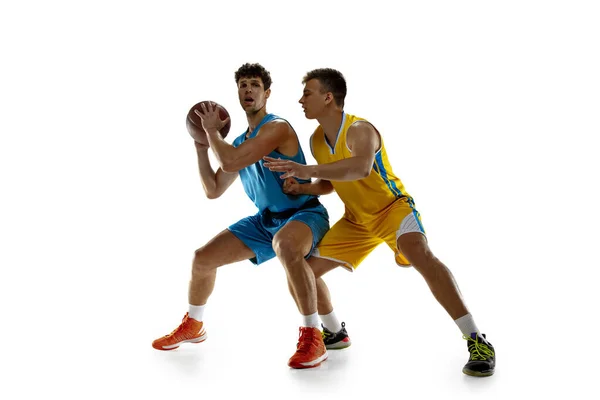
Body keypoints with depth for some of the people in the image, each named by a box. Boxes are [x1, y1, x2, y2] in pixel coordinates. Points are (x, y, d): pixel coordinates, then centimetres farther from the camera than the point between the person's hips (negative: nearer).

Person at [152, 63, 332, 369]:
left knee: (286, 246, -44)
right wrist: (201, 147, 6)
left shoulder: (277, 127, -17)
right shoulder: (240, 143, 10)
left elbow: (230, 162, -28)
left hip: (303, 214, -8)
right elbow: (213, 191, 14)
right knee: (202, 258, 5)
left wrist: (211, 131, -11)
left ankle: (312, 338, -31)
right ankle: (192, 326, 32)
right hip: (265, 219, 8)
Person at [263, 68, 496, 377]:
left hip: (393, 207, -7)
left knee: (419, 253, -36)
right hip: (356, 219, 8)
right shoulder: (317, 140, 0)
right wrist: (301, 187, -6)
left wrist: (309, 170, -57)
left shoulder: (360, 130, -25)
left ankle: (477, 342, -32)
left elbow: (361, 168, -49)